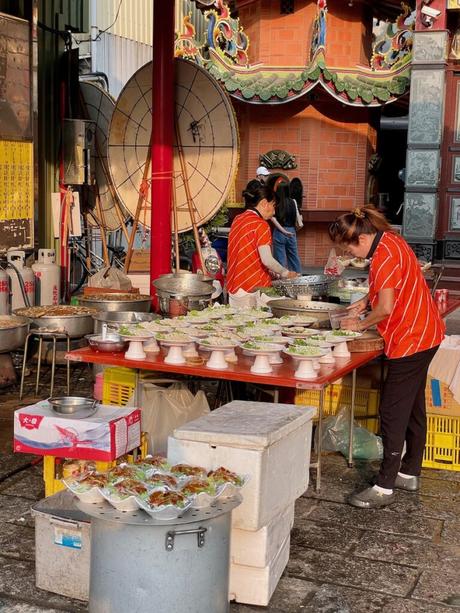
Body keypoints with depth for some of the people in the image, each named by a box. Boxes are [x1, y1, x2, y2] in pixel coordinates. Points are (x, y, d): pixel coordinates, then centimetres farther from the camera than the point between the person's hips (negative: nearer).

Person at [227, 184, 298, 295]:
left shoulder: (238, 219, 11)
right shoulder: (261, 225, -13)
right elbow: (267, 260, -18)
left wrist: (268, 271, 18)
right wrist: (286, 274, -3)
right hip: (255, 287, -8)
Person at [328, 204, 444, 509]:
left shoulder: (385, 256, -22)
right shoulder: (389, 240, 8)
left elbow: (386, 307, -23)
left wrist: (360, 324, -7)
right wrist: (366, 301, 9)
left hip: (411, 339, -10)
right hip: (423, 333, 11)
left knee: (393, 413, -6)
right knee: (413, 407, 18)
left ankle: (385, 487, 0)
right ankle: (410, 473, 30)